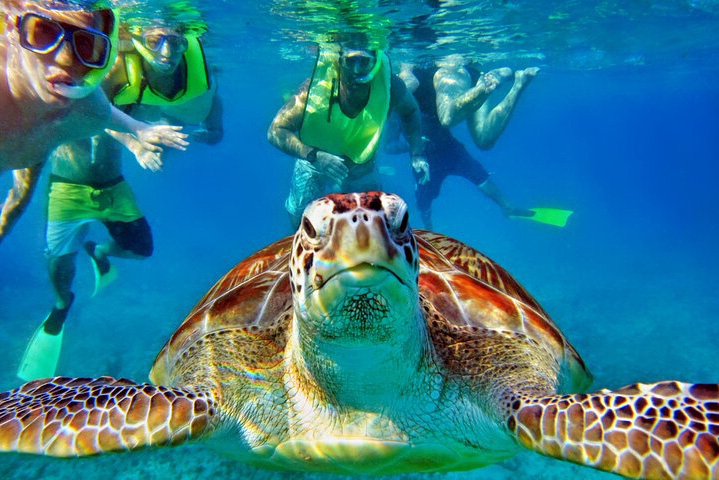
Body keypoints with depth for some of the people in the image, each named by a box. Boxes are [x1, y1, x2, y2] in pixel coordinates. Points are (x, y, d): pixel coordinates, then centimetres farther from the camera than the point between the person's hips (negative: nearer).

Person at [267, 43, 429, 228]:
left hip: (363, 174, 2)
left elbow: (410, 111, -1)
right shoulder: (318, 86, -30)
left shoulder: (389, 85, -24)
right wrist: (314, 155, -42)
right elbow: (276, 131, -27)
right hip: (314, 170, -1)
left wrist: (417, 154, -13)